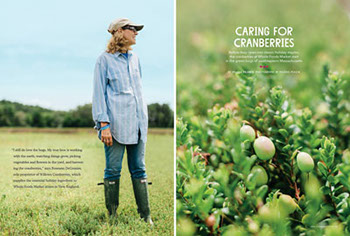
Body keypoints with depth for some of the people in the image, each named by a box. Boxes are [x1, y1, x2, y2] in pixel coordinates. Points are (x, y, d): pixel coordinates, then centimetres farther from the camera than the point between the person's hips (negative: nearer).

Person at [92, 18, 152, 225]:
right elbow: (99, 93, -3)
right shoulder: (105, 59, 0)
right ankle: (112, 216, 10)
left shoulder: (134, 58, 17)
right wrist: (103, 124, -12)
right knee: (113, 170, 0)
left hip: (137, 122, 5)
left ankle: (146, 215, 10)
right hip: (116, 122, -5)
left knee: (139, 169, 6)